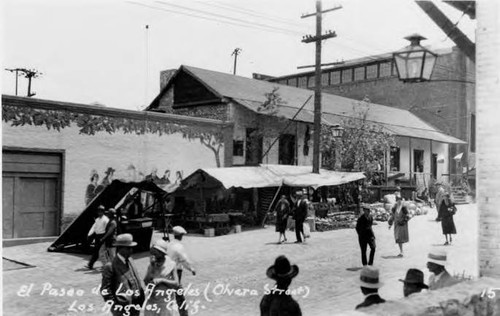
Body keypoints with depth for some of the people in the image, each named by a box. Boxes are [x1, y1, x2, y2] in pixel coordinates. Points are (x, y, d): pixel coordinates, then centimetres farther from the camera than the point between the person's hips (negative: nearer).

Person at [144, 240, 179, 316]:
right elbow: (146, 282, -4)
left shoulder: (170, 264, -4)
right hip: (151, 300, 3)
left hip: (165, 300, -3)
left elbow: (176, 284, -6)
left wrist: (162, 280, -16)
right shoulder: (152, 264, 5)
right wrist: (151, 266, -10)